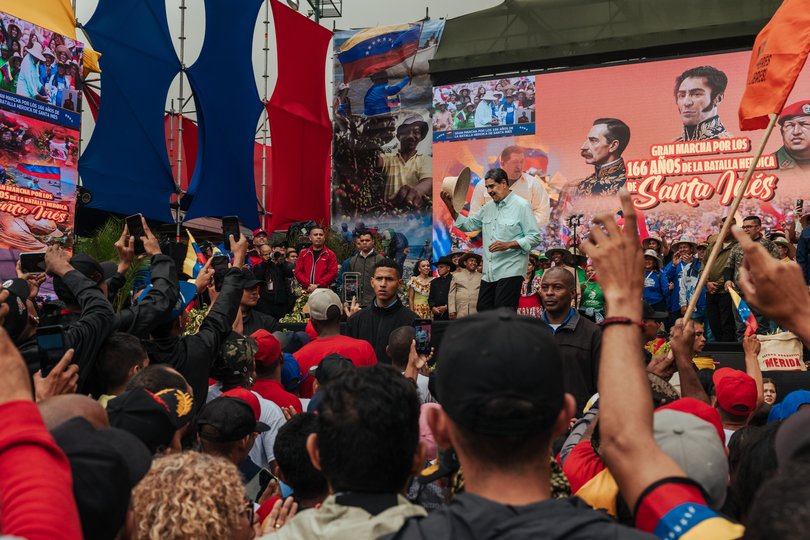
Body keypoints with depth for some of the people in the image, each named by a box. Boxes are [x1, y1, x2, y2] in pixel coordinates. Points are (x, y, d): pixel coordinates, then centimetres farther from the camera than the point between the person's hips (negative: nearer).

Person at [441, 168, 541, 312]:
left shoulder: (521, 206, -7)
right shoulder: (488, 208, 15)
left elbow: (534, 237, -10)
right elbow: (467, 224, 16)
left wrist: (508, 245, -21)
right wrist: (451, 207, 4)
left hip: (510, 272, -8)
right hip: (489, 272, 8)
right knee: (483, 309, 11)